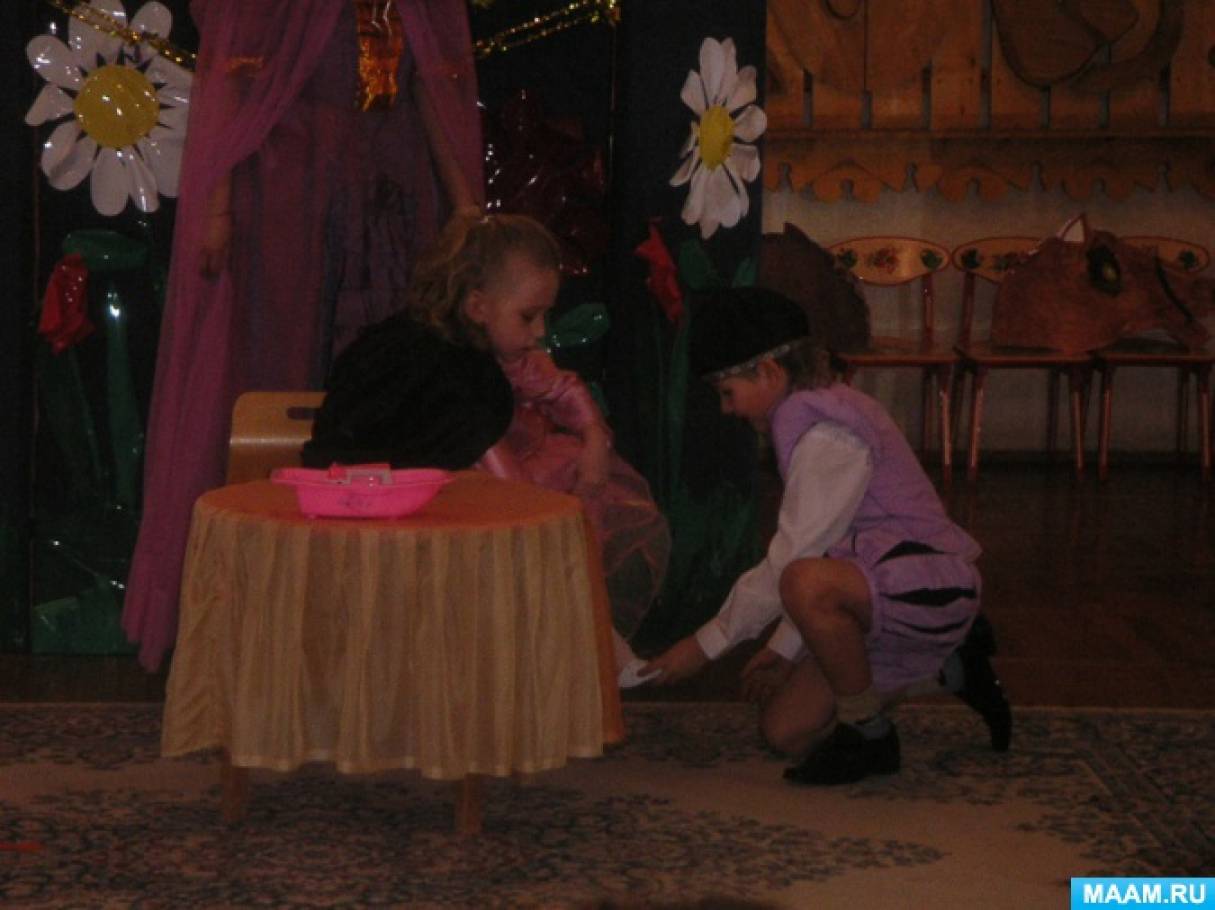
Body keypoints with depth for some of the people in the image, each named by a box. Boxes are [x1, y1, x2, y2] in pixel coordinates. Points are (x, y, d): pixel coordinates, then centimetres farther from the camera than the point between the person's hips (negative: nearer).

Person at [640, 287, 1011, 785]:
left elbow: (790, 563, -22)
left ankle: (868, 734, -16)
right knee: (785, 732, 6)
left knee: (809, 583, -39)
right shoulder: (813, 417, 13)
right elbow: (806, 551, 18)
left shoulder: (827, 434, -20)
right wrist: (785, 647, 15)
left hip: (932, 586, -11)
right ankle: (949, 667, 21)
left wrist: (707, 643, -13)